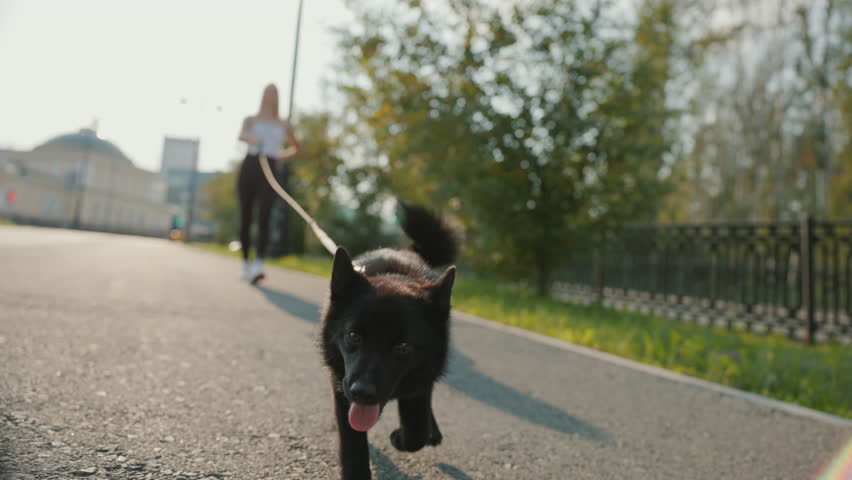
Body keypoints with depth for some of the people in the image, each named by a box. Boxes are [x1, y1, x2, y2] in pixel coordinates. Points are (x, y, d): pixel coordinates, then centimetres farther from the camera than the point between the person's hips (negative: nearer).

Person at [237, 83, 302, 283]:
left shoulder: (283, 125, 19)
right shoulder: (251, 120, 16)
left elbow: (298, 148, 33)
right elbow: (242, 134, -9)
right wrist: (250, 137, -33)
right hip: (249, 167, 1)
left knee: (263, 217, -18)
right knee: (246, 217, 2)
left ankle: (258, 265, -29)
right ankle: (246, 263, 15)